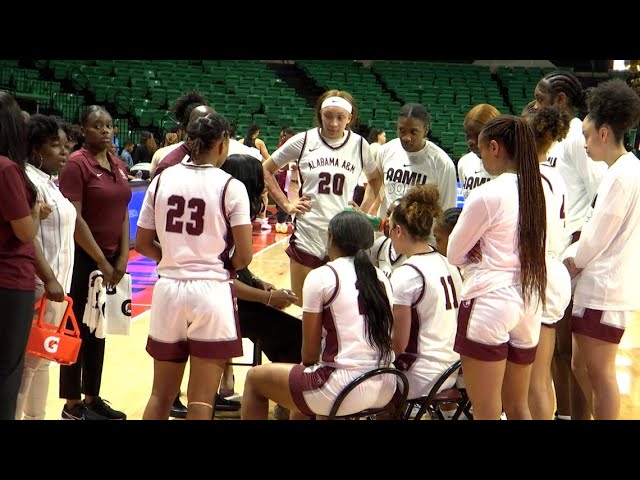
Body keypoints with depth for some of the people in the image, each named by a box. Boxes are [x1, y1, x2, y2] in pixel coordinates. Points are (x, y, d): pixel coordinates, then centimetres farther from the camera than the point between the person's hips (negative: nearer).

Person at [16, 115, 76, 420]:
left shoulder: (49, 182, 16)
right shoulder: (28, 181, -14)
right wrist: (49, 280, -24)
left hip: (55, 283, 10)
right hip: (41, 286, -10)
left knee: (42, 360, 16)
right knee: (27, 362, -7)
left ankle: (35, 416, 26)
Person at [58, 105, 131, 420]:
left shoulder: (118, 166, 9)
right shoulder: (77, 163, -12)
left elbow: (123, 214, 11)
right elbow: (74, 219, -17)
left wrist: (122, 258, 0)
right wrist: (101, 261, -15)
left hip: (111, 259, 7)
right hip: (83, 259, -7)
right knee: (78, 330, 1)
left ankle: (93, 398, 24)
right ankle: (72, 405, 11)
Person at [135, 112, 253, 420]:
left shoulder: (162, 180, 4)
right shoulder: (230, 186, -7)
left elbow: (143, 245, 7)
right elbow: (244, 257, -9)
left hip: (169, 289, 4)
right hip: (211, 291, -4)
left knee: (160, 396, 17)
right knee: (201, 402, 5)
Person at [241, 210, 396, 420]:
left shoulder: (321, 277, -7)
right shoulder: (381, 278, 10)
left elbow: (310, 353, -6)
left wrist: (308, 363, 16)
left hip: (344, 391, -7)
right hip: (386, 390, 7)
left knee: (255, 378, 14)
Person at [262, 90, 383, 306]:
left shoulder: (359, 145, 4)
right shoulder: (304, 141, 1)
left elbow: (376, 178, 21)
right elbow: (266, 170, 9)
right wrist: (286, 204, 2)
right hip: (307, 235, 0)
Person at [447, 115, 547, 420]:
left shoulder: (487, 195, -13)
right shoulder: (537, 191, 5)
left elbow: (454, 254, -4)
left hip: (490, 301, -7)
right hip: (528, 302, 7)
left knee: (486, 412, 2)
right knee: (518, 408, 18)